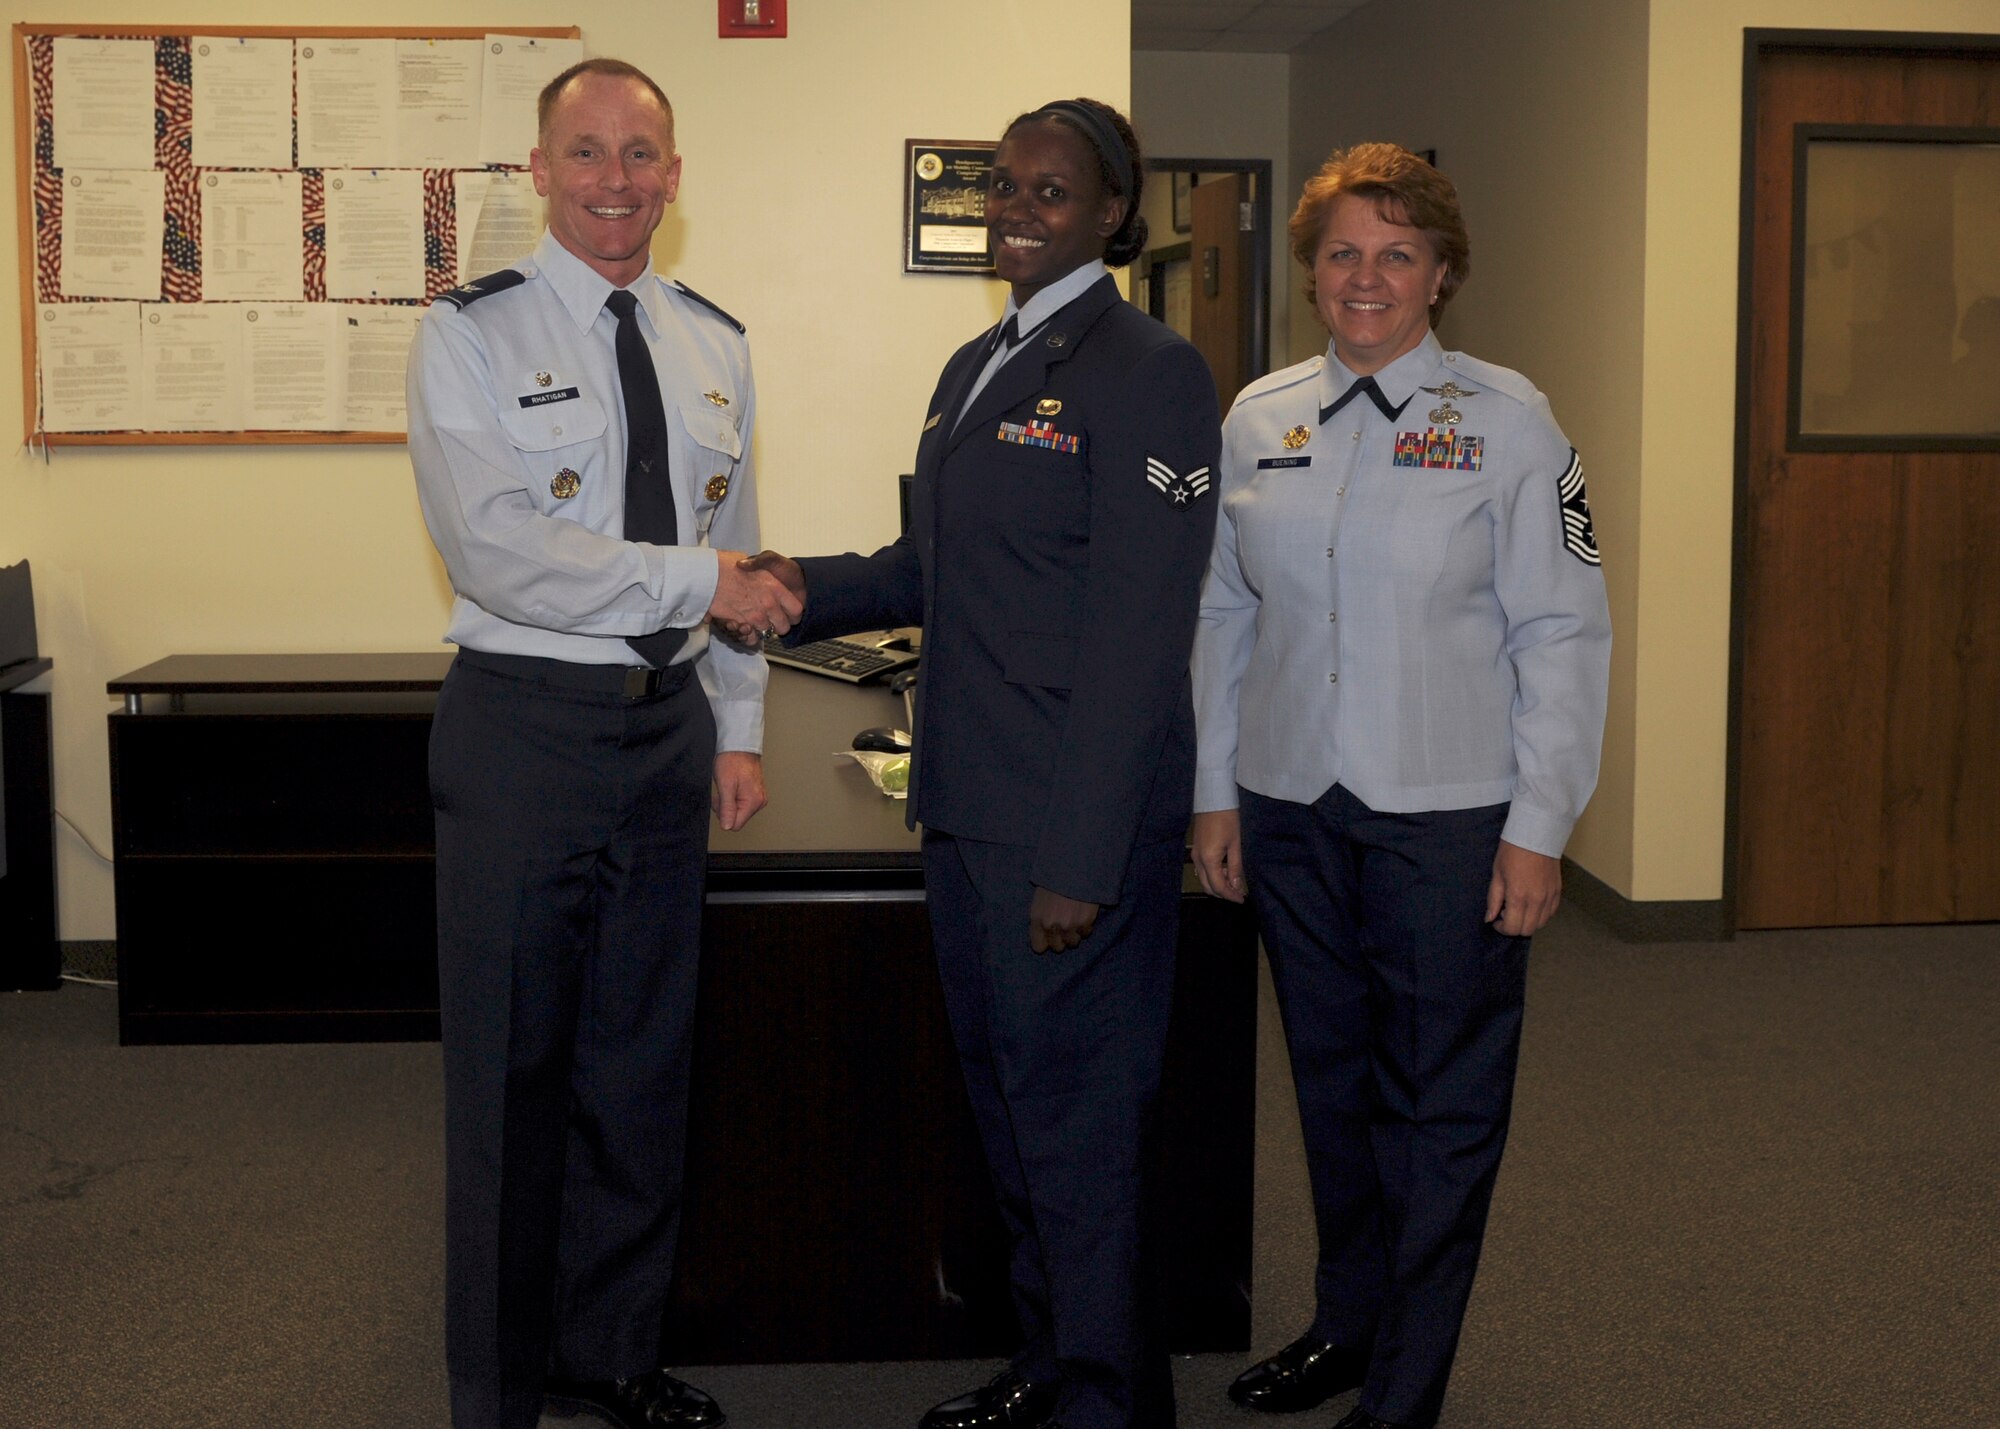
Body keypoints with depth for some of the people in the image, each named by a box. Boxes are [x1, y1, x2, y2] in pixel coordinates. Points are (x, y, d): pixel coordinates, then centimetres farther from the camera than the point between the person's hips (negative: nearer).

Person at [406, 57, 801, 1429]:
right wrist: (696, 580, -20)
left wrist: (740, 725, 10)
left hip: (669, 722, 5)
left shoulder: (715, 342, 10)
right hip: (526, 724, -5)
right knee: (515, 1068, 4)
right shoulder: (475, 333, -7)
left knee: (643, 1058, 14)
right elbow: (496, 549, -18)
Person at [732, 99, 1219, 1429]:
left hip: (1077, 821, -9)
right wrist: (809, 588, 2)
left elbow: (1137, 634, -18)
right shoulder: (974, 368, 14)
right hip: (969, 807, 9)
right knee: (1004, 1095, 19)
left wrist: (1080, 862, -21)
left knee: (1077, 1118, 3)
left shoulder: (1148, 372, -13)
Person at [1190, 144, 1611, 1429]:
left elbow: (1564, 632, -5)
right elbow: (1225, 617, 11)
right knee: (1334, 1080, 16)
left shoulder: (1508, 420, -4)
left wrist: (1539, 827, -10)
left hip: (1450, 817, -4)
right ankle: (1346, 1322, 34)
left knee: (1440, 1104, 4)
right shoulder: (1258, 421, 7)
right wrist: (1215, 795, 9)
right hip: (1290, 806, 4)